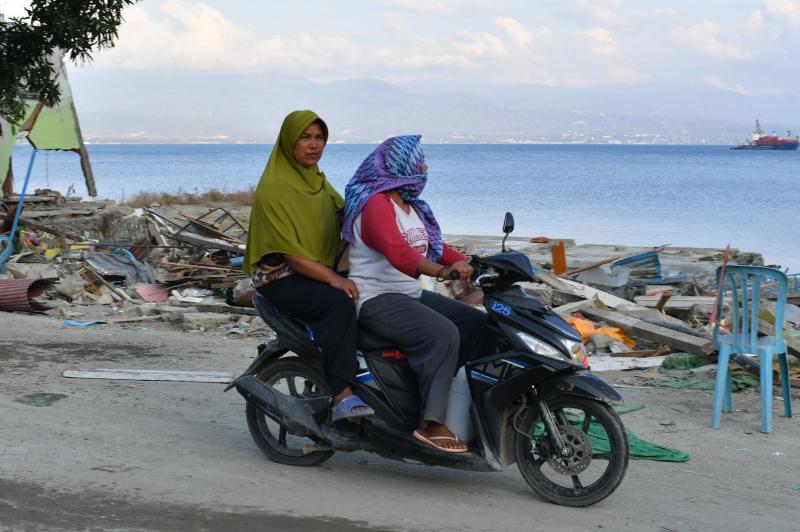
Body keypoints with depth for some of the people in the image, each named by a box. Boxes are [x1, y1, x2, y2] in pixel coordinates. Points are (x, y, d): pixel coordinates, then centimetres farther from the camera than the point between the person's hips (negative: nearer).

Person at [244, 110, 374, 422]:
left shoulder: (318, 181, 17)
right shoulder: (273, 188, -11)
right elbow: (288, 251, -18)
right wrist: (332, 278, -29)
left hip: (323, 271, 7)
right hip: (281, 277, -7)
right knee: (339, 303, -34)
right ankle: (341, 397, -34)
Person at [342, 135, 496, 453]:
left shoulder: (411, 207, 17)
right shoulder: (376, 204, -15)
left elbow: (435, 248, 19)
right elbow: (397, 251, -32)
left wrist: (473, 266, 3)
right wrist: (441, 271, -46)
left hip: (411, 295, 10)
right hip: (376, 301, -10)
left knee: (479, 325, 0)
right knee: (443, 334, -31)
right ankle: (432, 424, -29)